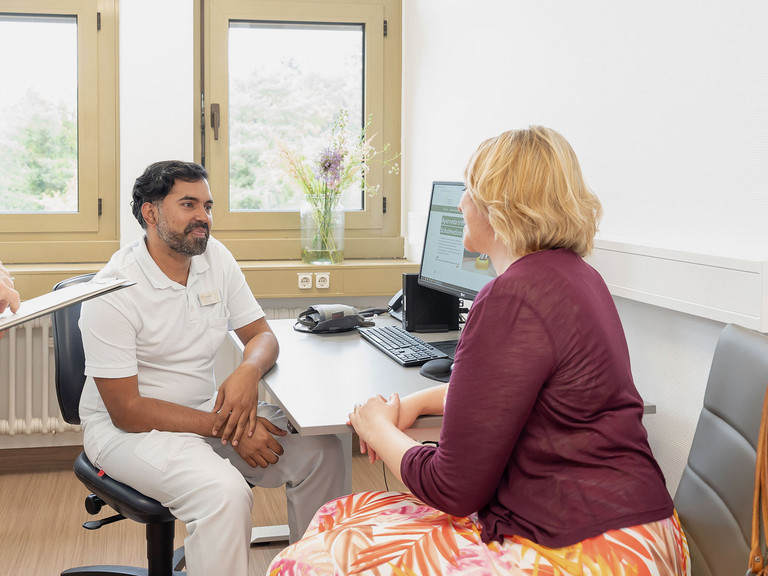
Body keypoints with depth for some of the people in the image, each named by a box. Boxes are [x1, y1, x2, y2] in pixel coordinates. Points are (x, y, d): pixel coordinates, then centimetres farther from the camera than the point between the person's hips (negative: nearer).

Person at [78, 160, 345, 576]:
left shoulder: (216, 257, 0)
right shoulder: (114, 291, -19)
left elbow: (261, 334, 7)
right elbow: (126, 410, -20)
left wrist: (248, 372, -19)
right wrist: (228, 429, -24)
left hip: (206, 409, 7)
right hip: (127, 427, -6)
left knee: (321, 451, -10)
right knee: (225, 492, -34)